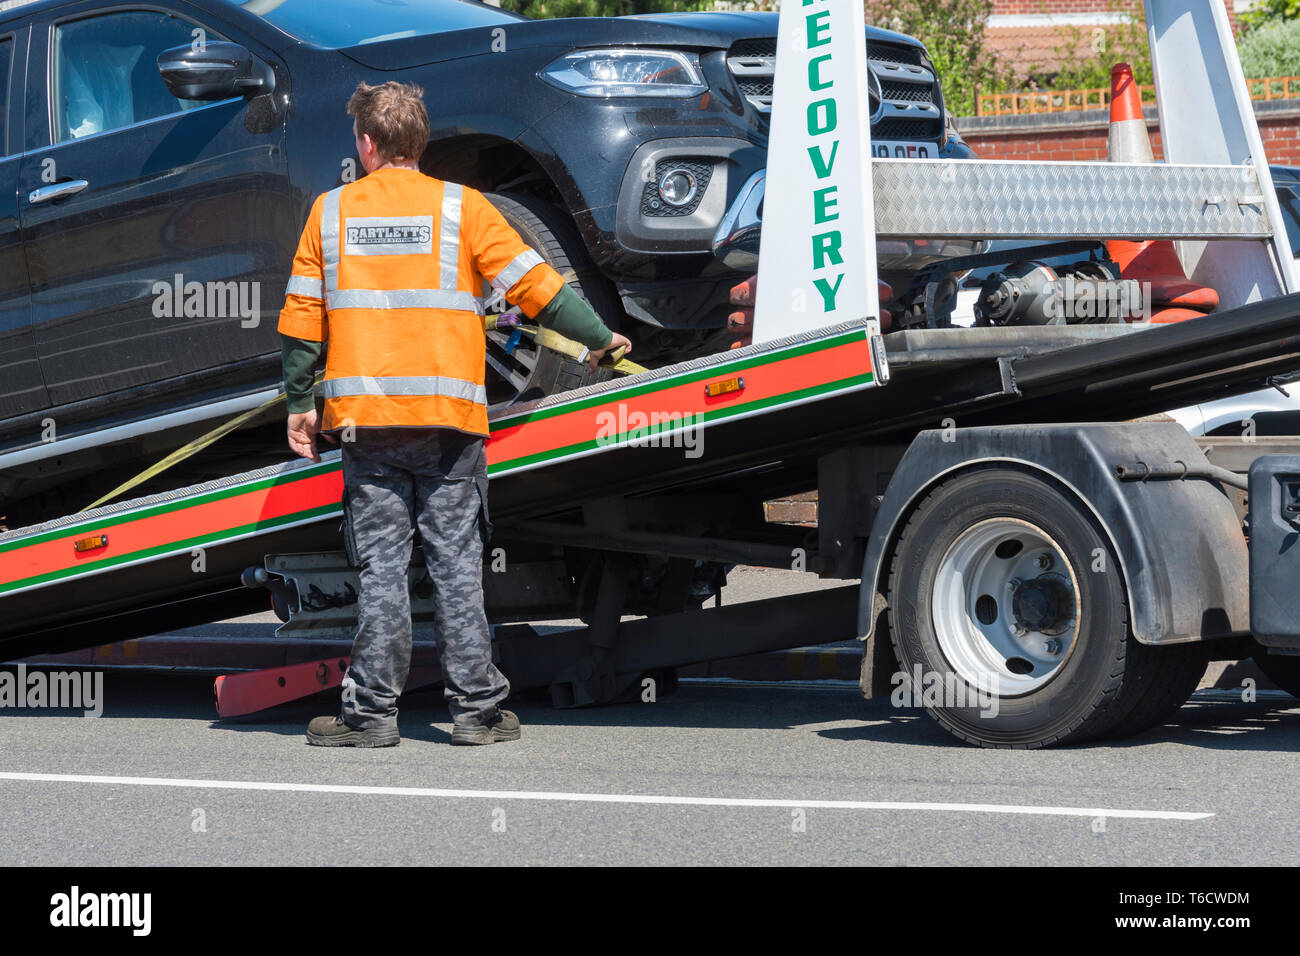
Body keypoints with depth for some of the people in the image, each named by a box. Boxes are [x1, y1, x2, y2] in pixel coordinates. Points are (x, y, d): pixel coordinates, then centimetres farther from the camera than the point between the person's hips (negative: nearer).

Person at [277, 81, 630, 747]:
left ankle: (372, 711, 1)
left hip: (365, 416, 1)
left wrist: (299, 403, 16)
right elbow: (533, 284, 2)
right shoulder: (459, 206, 2)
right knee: (456, 564, 4)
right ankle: (475, 707, 4)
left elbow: (301, 316, 7)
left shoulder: (331, 211, 6)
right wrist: (599, 338, 15)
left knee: (380, 567, 2)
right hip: (448, 416, -1)